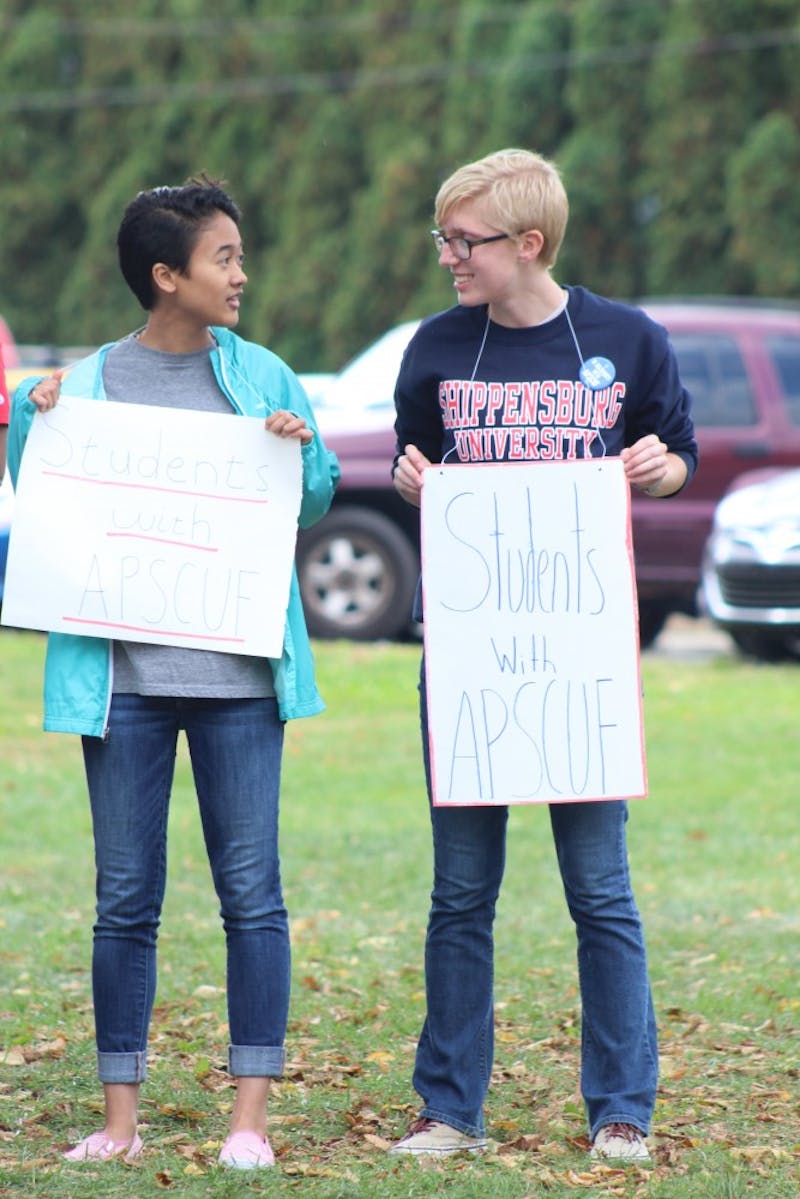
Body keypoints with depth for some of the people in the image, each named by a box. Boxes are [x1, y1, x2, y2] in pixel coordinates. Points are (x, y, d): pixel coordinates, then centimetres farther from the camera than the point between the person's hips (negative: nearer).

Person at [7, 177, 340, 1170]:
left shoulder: (260, 376, 8)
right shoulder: (85, 384, 5)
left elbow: (315, 509, 12)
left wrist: (301, 451, -7)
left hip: (238, 675, 0)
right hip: (123, 672, 0)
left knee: (251, 893, -1)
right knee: (125, 900, 3)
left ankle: (250, 1116, 4)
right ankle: (119, 1116, 10)